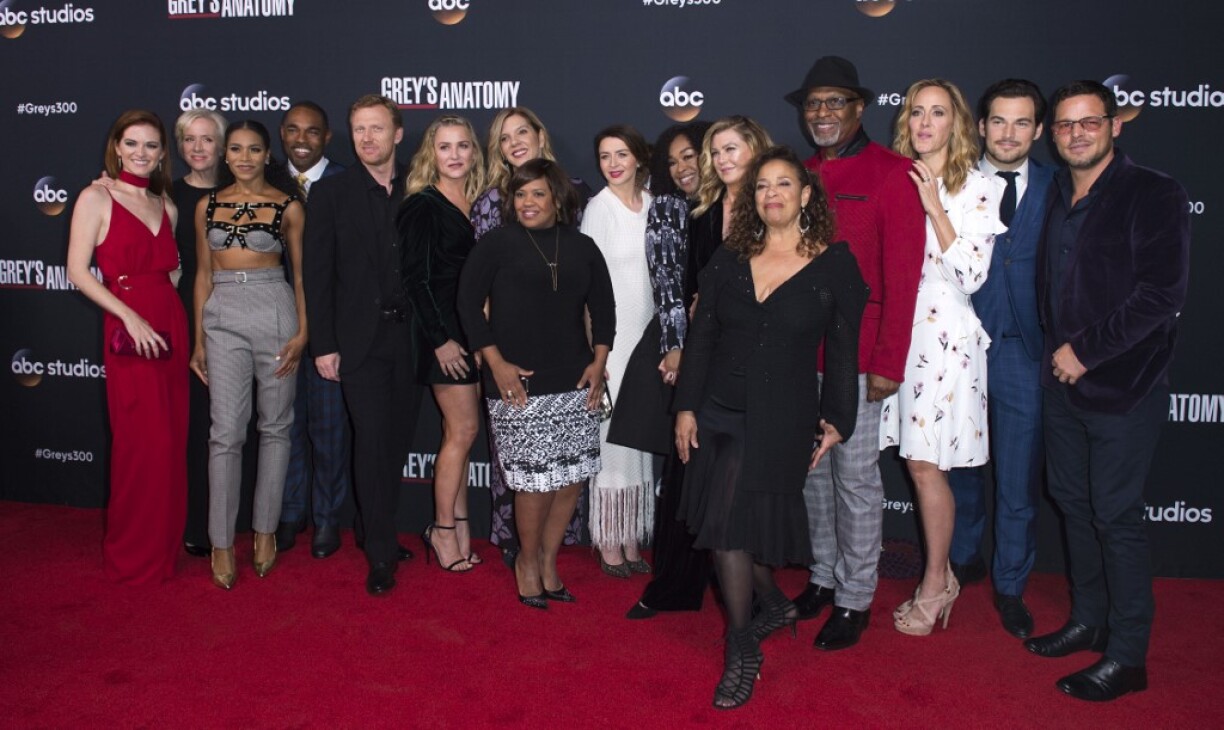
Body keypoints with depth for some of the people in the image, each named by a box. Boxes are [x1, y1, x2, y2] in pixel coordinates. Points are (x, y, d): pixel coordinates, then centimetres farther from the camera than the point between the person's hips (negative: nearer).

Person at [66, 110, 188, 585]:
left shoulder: (165, 205, 13)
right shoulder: (97, 198, -3)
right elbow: (78, 272, -8)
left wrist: (180, 325, 2)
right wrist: (130, 317, -16)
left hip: (172, 327, 5)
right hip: (128, 331, -5)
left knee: (172, 443, 9)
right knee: (141, 444, 0)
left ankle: (164, 544, 24)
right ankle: (132, 555, 17)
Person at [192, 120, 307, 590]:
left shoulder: (288, 206, 3)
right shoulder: (208, 205, 10)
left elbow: (301, 272, 5)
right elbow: (203, 274, 12)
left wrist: (302, 331, -5)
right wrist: (198, 339, 10)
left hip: (276, 312, -1)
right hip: (222, 317, 1)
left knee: (274, 426, 6)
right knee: (226, 432, -3)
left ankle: (265, 529, 19)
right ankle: (221, 542, 7)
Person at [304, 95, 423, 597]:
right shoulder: (330, 193, 1)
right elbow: (317, 273, 0)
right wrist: (324, 344, -6)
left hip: (411, 334, 2)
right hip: (360, 339, -2)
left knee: (398, 441, 9)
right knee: (372, 442, -4)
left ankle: (377, 532, 26)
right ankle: (380, 555, 6)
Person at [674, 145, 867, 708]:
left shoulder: (835, 264, -2)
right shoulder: (728, 260, 6)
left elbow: (843, 350, 1)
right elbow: (700, 337, 6)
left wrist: (837, 421, 1)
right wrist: (687, 406, 1)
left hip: (782, 419, -4)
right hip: (718, 411, 4)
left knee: (730, 524, -9)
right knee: (729, 526, 10)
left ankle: (742, 653, 9)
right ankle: (775, 605, 38)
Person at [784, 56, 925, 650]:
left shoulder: (890, 173, -6)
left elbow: (902, 275, -10)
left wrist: (889, 362, -15)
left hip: (857, 355, -5)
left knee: (856, 477, 2)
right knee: (812, 469, 14)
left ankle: (855, 598, 16)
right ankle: (823, 576, 30)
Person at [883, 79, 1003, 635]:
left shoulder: (976, 189, -1)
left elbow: (972, 275, -10)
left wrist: (935, 209, -13)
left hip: (943, 335, -4)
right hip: (892, 332, 4)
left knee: (925, 464, 0)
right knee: (917, 462, 7)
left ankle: (934, 587, 18)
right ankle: (940, 574, 26)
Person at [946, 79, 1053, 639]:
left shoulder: (1056, 190, 2)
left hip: (1025, 352, 0)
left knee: (1019, 480, 6)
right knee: (960, 465, 15)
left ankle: (1010, 586, 25)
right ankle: (963, 560, 38)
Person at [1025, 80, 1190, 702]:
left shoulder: (1153, 195, -10)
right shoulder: (1056, 194, 11)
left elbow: (1162, 293, -17)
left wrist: (1086, 350, -16)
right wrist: (1057, 350, 7)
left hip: (1123, 384, -7)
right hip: (1063, 378, 7)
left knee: (1116, 515, -2)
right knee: (1073, 502, 14)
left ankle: (1127, 654, 12)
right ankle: (1089, 621, 31)